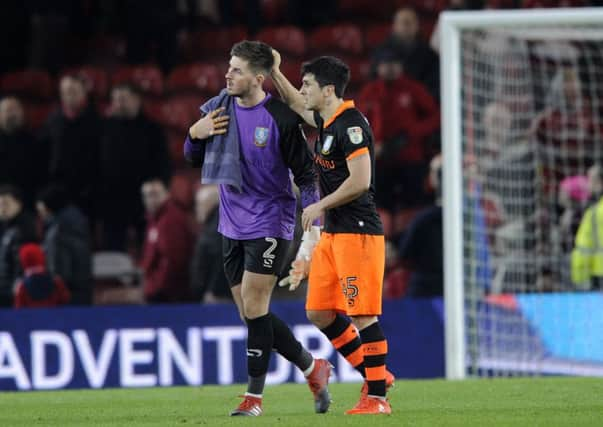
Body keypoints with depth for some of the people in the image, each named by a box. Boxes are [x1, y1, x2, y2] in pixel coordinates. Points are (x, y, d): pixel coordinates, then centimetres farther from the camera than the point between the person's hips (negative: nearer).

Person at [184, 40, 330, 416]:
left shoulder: (281, 119, -14)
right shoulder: (219, 107, 4)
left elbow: (306, 173, -8)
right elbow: (195, 159, 15)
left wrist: (313, 226, -13)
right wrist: (195, 134, -7)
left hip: (269, 224, -7)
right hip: (233, 226, 7)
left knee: (254, 307, -10)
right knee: (251, 314, 8)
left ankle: (255, 395, -1)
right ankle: (313, 368, 24)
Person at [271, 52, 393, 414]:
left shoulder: (350, 125, -15)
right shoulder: (327, 121, 13)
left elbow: (360, 181, -23)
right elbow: (297, 105, 35)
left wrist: (320, 206, -13)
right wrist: (275, 72, 27)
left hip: (358, 233, -10)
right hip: (333, 233, 10)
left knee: (363, 314, -9)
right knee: (319, 312, 10)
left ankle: (377, 396, -5)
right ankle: (373, 374, 18)